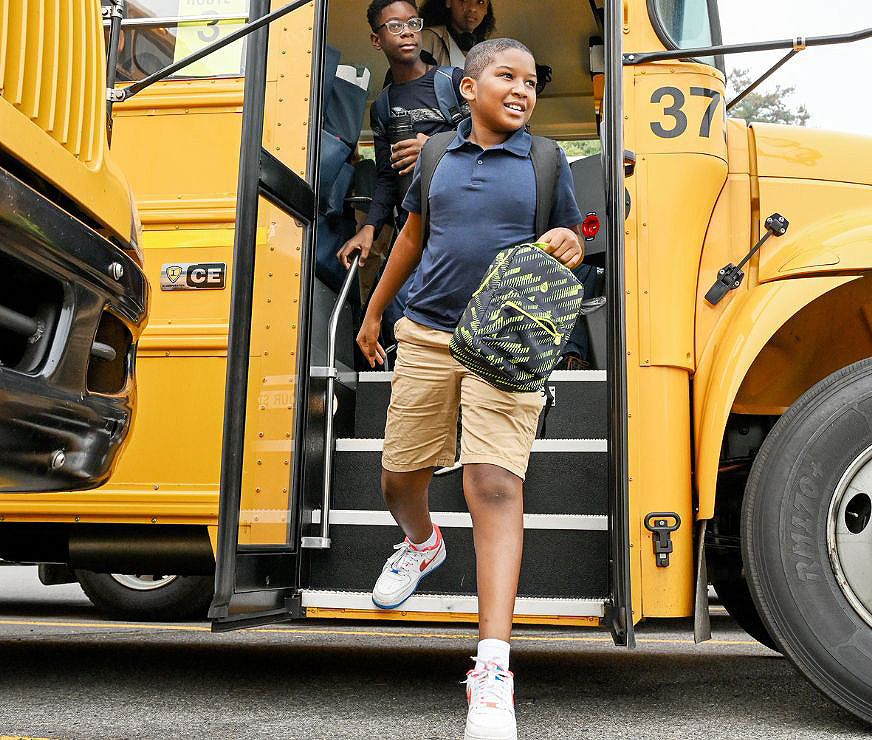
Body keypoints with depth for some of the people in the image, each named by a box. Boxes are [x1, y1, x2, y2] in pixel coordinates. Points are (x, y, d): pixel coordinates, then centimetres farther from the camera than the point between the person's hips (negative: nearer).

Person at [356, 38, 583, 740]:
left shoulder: (546, 162, 6)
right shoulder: (436, 155, 11)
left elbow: (572, 244, 13)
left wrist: (566, 247, -12)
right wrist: (374, 312, 28)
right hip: (428, 335, 3)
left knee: (496, 485, -14)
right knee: (399, 477, 11)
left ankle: (493, 669, -12)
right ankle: (422, 543, 49)